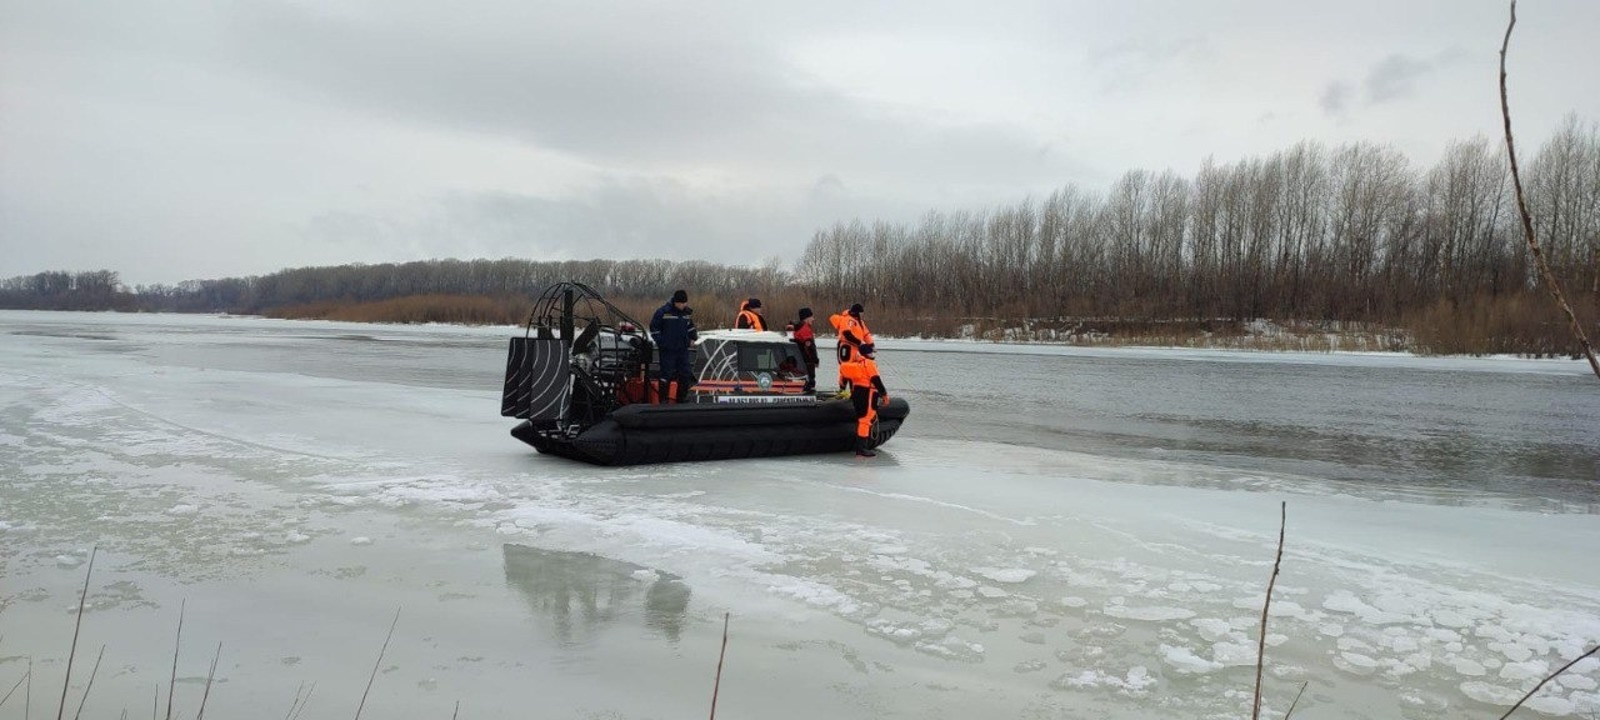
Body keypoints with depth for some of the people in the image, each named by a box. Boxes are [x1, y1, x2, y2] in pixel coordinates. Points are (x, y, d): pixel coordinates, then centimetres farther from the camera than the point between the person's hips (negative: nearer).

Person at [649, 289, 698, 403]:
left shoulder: (688, 312, 6)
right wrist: (661, 342, -10)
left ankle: (682, 399, 21)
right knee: (667, 374, -4)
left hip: (683, 349, 6)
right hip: (668, 350, -6)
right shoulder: (663, 312, -11)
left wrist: (693, 336, 9)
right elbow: (654, 328, -5)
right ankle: (663, 400, 4)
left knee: (686, 374, 8)